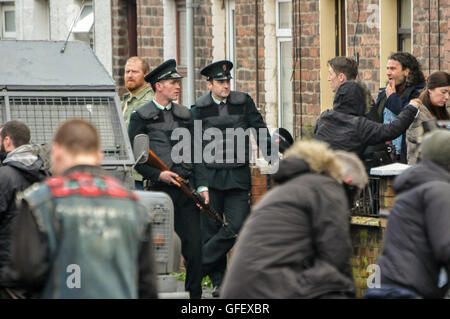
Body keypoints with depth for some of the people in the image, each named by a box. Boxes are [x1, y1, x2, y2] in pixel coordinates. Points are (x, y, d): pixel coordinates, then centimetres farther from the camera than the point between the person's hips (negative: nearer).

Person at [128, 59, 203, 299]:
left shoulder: (185, 115, 16)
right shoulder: (141, 117, 1)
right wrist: (157, 174, -14)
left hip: (187, 189, 4)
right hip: (159, 189, -4)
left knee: (194, 245, 0)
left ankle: (194, 295, 8)